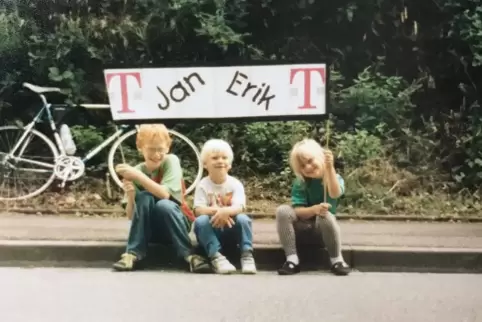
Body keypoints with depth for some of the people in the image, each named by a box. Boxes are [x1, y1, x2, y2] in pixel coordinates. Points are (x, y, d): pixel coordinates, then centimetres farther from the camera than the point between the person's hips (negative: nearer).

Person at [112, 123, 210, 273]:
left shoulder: (171, 161, -11)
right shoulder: (136, 171, -4)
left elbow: (165, 195, -25)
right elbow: (131, 215, -8)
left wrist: (138, 175, -30)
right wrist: (130, 195, -28)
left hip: (174, 225, -2)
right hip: (149, 228, 2)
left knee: (163, 204, -33)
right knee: (144, 197, -26)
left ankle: (189, 254, -25)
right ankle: (133, 254, -21)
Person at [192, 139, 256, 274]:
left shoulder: (235, 184, -6)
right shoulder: (203, 185, -7)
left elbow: (239, 207, -20)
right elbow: (198, 210, -18)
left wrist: (225, 211, -43)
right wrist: (216, 211, -37)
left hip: (230, 227, 0)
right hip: (211, 229, 0)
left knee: (243, 219, -29)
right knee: (200, 221, -31)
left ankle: (246, 255, -25)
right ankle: (216, 256, -33)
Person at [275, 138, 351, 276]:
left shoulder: (334, 177, -10)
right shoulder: (300, 183, -7)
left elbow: (335, 194, -34)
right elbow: (297, 211, -16)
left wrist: (330, 168, -45)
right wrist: (314, 209, -36)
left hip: (323, 224, -2)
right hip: (303, 222, 2)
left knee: (326, 216, -37)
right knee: (283, 211, -27)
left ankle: (337, 260, -17)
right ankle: (292, 259, -23)